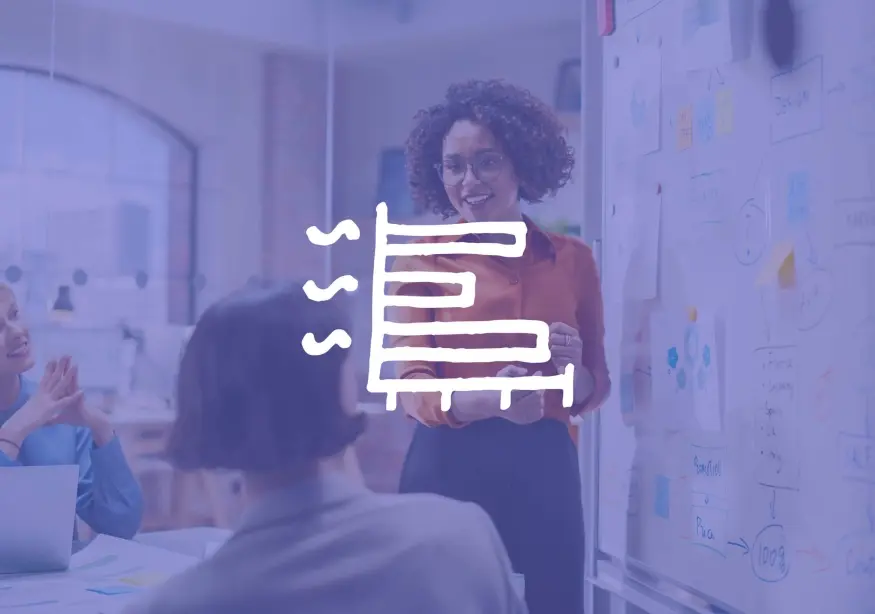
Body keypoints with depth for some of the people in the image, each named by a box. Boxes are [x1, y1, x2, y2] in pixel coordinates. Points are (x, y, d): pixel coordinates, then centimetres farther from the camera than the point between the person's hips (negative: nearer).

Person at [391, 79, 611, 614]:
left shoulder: (573, 259, 6)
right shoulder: (423, 261, 0)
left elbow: (593, 392, 13)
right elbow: (413, 385, -9)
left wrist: (573, 367, -9)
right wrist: (488, 400, -28)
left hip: (545, 469, 2)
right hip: (450, 469, -2)